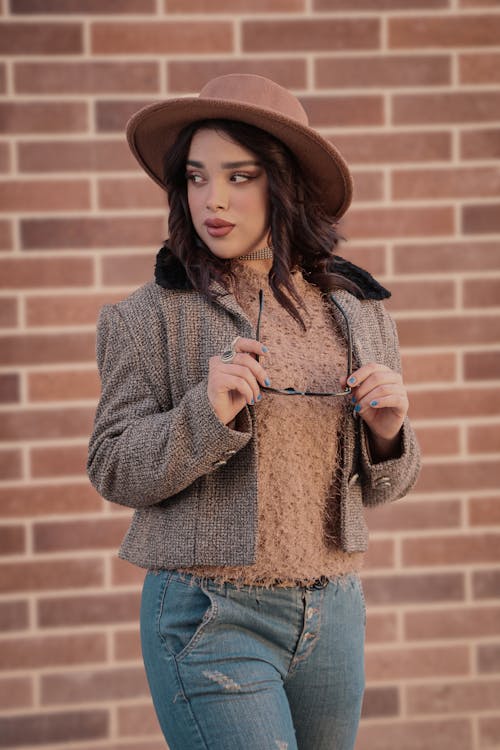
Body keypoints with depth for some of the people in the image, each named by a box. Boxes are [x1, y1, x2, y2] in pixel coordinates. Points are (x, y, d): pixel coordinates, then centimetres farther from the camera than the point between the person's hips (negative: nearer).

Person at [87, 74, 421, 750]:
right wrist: (205, 413, -21)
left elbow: (379, 486, 13)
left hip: (333, 614, 5)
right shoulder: (155, 315, -6)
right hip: (211, 617, -4)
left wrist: (388, 431, -8)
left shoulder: (358, 310, 6)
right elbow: (113, 471, -6)